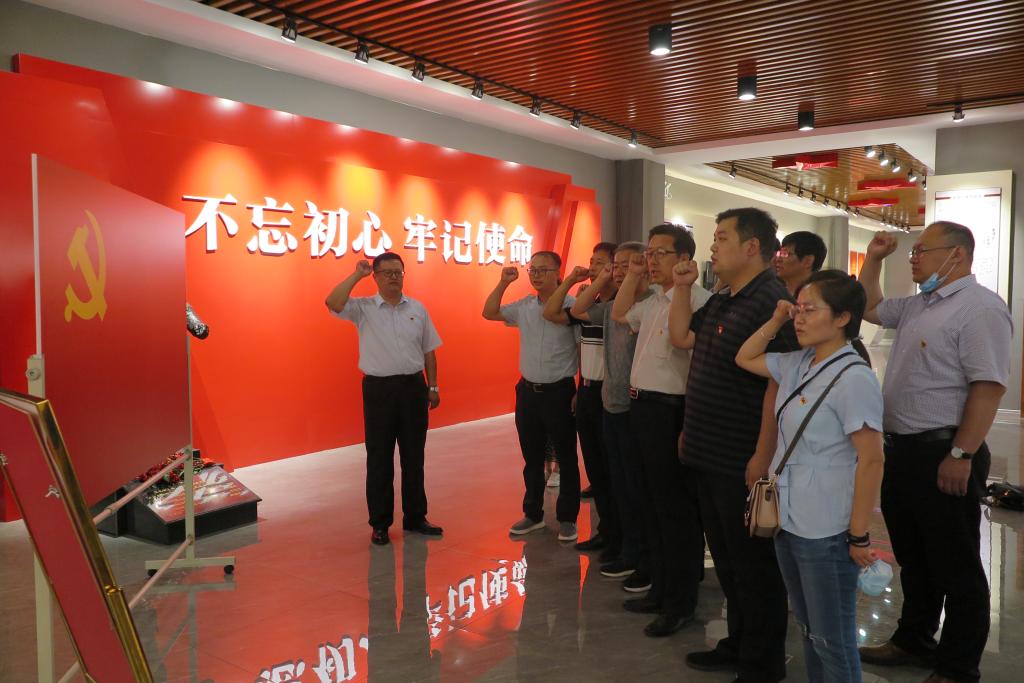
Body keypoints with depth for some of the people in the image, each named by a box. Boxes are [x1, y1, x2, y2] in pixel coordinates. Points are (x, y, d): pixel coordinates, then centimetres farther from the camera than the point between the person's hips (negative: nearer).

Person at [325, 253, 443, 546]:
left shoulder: (418, 309, 7)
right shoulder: (363, 308, -2)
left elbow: (428, 351, 12)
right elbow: (332, 303, -21)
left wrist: (433, 386, 9)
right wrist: (357, 274, -15)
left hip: (413, 387, 3)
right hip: (379, 389, -3)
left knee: (413, 456, 12)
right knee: (379, 459, 5)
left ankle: (415, 517, 25)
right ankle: (380, 523, 16)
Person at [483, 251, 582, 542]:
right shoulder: (523, 306, 5)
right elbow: (489, 313, 13)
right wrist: (503, 283, 1)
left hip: (559, 391, -5)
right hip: (528, 390, 5)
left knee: (565, 457, 6)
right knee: (532, 457, 15)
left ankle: (567, 518, 19)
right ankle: (533, 514, 28)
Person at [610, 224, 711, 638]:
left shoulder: (696, 298, -17)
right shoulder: (654, 299, 13)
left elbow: (684, 338, -28)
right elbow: (619, 314, 25)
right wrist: (633, 275, 17)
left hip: (670, 410, -10)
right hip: (642, 406, 10)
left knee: (676, 510, 2)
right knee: (653, 505, 18)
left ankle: (680, 603, 16)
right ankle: (661, 588, 32)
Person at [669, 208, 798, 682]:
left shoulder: (772, 302, -19)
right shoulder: (721, 300, 11)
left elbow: (779, 384, -23)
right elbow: (681, 337, 20)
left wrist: (763, 457, -24)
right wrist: (682, 288, 9)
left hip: (743, 462, -9)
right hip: (710, 456, 9)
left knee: (753, 563, 6)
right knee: (726, 556, 20)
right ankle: (738, 644, 37)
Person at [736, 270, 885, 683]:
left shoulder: (854, 378, -19)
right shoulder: (796, 364, 4)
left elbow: (871, 462, -19)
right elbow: (744, 359, 19)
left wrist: (859, 537, -17)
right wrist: (776, 320, 4)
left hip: (826, 532, -8)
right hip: (788, 521, 8)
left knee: (832, 640, 9)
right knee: (808, 629, 21)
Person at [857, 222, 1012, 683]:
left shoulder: (979, 307, -15)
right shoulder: (918, 305, 14)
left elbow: (988, 385, -22)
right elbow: (870, 308, 31)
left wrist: (961, 456, -24)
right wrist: (873, 260, 17)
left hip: (942, 456, -9)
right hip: (901, 450, 9)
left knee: (955, 567, 5)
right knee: (912, 558, 20)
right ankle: (913, 641, 35)